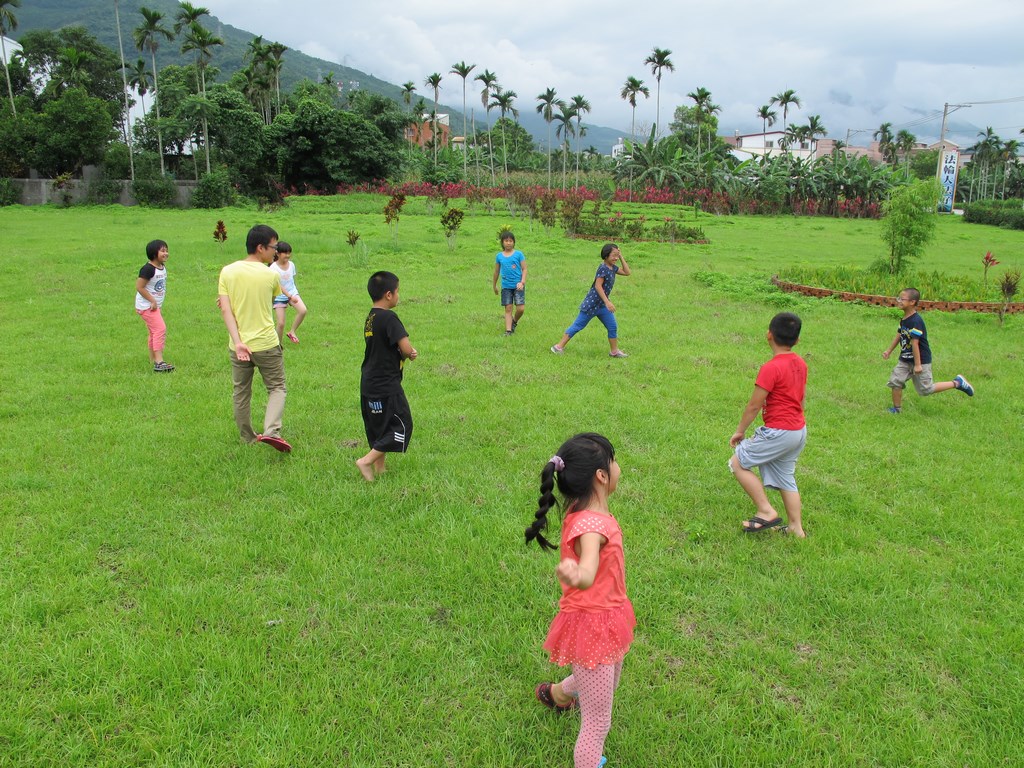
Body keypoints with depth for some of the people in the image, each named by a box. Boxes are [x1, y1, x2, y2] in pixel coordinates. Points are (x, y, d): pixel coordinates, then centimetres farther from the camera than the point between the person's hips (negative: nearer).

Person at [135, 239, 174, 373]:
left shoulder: (162, 267, 7)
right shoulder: (148, 269, -21)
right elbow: (139, 287, -22)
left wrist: (156, 302, 13)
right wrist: (152, 301, -20)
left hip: (155, 305, 10)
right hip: (146, 306, -10)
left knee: (154, 332, 17)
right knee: (160, 329, -17)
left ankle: (153, 360, 28)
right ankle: (159, 362, -19)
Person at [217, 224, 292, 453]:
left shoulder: (227, 272, -3)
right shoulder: (271, 275, -8)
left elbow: (225, 309, -11)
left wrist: (238, 342, -14)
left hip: (238, 345, 3)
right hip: (266, 343, -3)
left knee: (241, 393, 17)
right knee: (277, 388, 10)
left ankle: (247, 438, 27)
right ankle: (271, 431, -11)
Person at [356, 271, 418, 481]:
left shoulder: (370, 318, 10)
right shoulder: (389, 318, -18)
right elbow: (406, 348, -23)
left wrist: (408, 352, -4)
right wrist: (409, 353, 1)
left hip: (369, 384, 9)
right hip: (386, 386, -9)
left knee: (379, 428, 18)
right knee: (401, 426, 0)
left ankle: (379, 467, 24)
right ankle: (367, 461, -3)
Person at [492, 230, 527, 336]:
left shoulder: (519, 254, -1)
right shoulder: (499, 256, 6)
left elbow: (524, 269, 0)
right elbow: (496, 272, 16)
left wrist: (522, 282, -13)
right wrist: (494, 286, 23)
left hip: (518, 286, -2)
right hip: (506, 286, 2)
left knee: (521, 308, -7)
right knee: (508, 308, 1)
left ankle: (514, 322, 22)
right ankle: (508, 330, 4)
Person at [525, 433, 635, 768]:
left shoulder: (589, 512, -2)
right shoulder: (590, 524, -32)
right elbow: (587, 571, -53)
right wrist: (574, 575, -73)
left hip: (608, 621, 10)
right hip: (592, 626, -10)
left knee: (606, 686, 35)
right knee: (598, 724, 2)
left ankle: (555, 692, 64)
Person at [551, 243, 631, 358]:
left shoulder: (613, 267, 8)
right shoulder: (603, 268, -19)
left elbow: (626, 272, 17)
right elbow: (598, 286, -24)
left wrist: (621, 257, 6)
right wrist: (607, 302, -27)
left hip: (602, 304, 9)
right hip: (592, 304, -9)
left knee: (613, 327, 8)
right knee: (578, 325, -4)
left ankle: (614, 351, 19)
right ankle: (559, 346, 2)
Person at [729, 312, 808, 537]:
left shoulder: (771, 368, -20)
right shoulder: (800, 363, 6)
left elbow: (754, 406, -16)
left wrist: (740, 431, -4)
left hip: (779, 432, -9)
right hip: (799, 430, 9)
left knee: (738, 462, 1)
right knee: (785, 478, 19)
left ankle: (766, 512, 0)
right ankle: (796, 527, 24)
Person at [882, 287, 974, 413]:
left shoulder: (916, 321, -24)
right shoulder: (904, 319, 4)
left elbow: (915, 343, -25)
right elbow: (899, 336, 18)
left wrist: (917, 364, -24)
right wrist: (889, 351, 24)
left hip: (921, 360, -8)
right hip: (905, 359, 8)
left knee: (926, 389, 0)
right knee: (895, 381, -1)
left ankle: (957, 383, 15)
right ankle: (897, 409, 12)